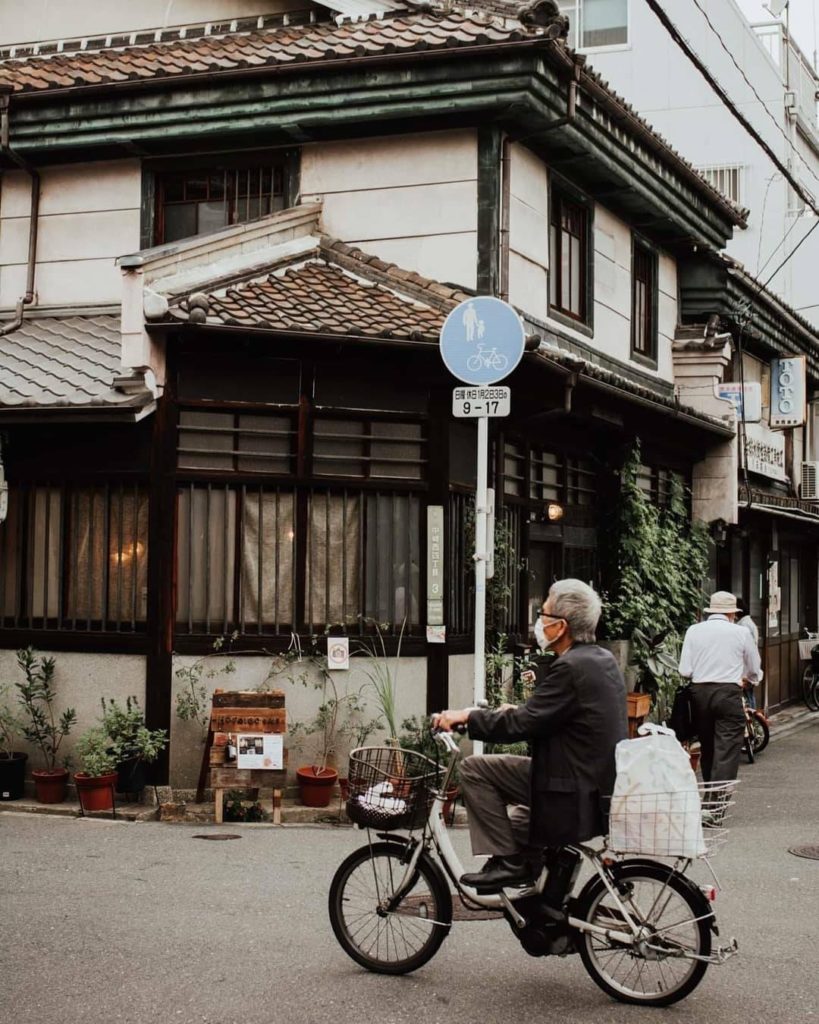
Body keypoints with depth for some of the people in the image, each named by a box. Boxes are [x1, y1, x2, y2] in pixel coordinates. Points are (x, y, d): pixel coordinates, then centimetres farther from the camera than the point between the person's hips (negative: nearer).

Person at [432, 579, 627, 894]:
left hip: (574, 795, -10)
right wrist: (519, 711, 20)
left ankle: (507, 860, -1)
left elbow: (519, 726, -20)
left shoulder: (570, 667, -20)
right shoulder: (603, 660, 9)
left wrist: (466, 716, -8)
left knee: (473, 768, -4)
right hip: (604, 783, 10)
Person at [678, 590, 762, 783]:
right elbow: (755, 672, 13)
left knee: (707, 748, 16)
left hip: (699, 693, 3)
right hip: (728, 693, -3)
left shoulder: (693, 631, 4)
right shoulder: (741, 633, 1)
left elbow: (685, 671, 0)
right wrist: (743, 677, 36)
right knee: (727, 751, -4)